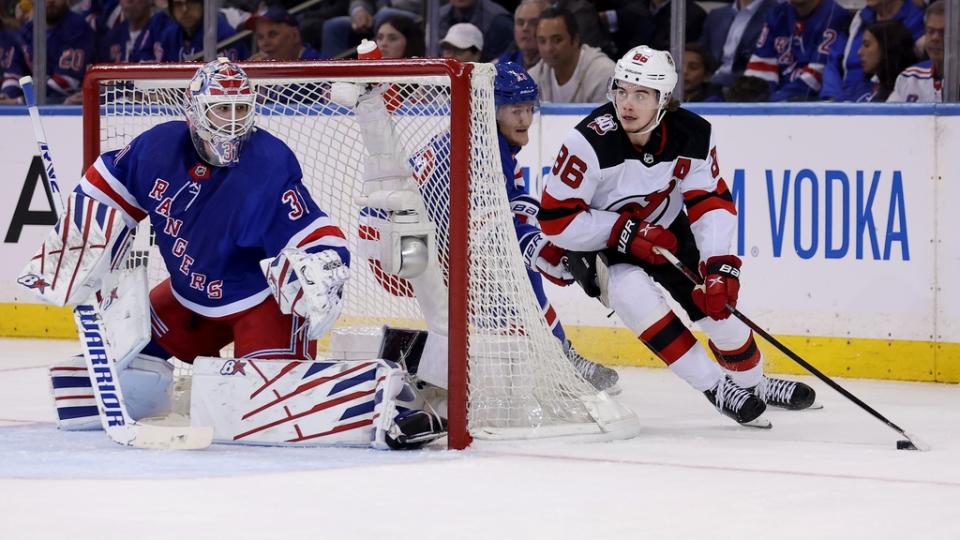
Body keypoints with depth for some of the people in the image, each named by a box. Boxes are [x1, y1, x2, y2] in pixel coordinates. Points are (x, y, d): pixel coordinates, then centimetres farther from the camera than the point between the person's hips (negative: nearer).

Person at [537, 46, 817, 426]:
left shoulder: (692, 136, -18)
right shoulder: (590, 141, -29)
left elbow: (712, 203, -14)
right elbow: (555, 219, -26)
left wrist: (720, 266, -28)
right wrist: (627, 232, -29)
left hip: (665, 233, 4)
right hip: (599, 242, -4)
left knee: (718, 300, -4)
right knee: (636, 294, -31)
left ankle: (753, 384, 28)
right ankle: (716, 387, -17)